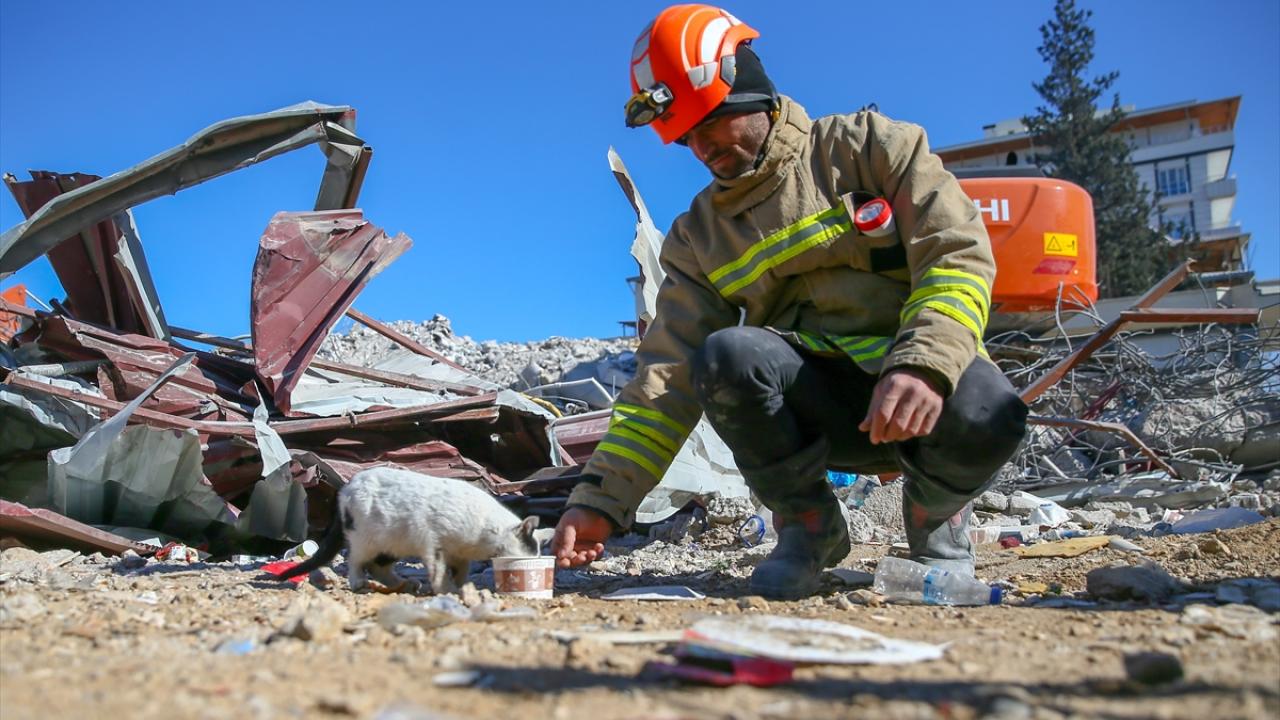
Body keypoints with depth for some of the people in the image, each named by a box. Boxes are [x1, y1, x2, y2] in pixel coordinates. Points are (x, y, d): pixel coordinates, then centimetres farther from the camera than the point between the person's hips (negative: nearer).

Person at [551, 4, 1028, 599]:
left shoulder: (867, 146, 1)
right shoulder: (698, 237, 8)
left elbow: (959, 253, -10)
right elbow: (668, 377, 0)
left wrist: (924, 365, -30)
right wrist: (603, 497, -11)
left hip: (920, 381, -2)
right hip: (815, 408, 2)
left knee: (987, 416, -36)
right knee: (726, 354, -29)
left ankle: (935, 511, 2)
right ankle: (808, 524, -3)